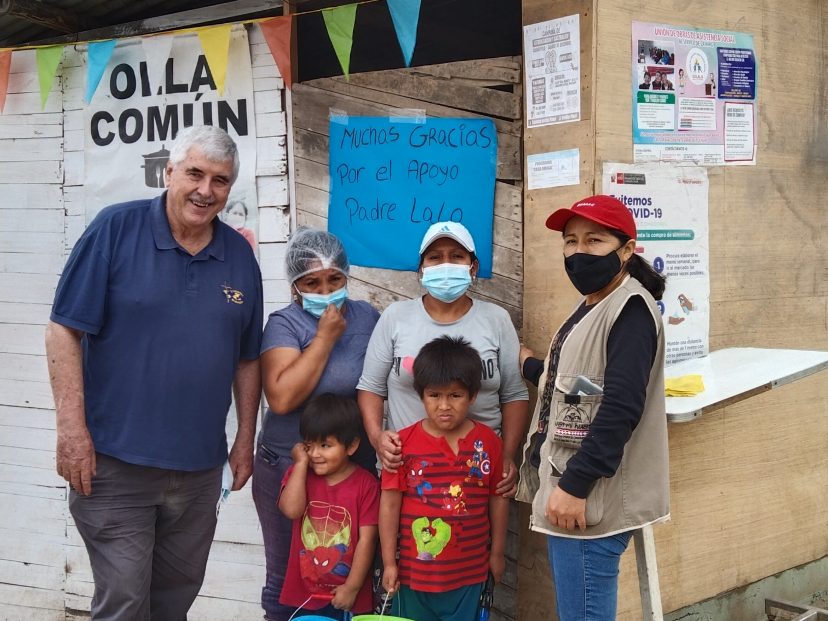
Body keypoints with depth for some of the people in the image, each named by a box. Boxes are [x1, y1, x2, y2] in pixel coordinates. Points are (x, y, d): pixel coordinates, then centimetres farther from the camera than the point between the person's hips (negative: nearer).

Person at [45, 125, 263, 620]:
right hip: (115, 461, -4)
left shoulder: (240, 256, 7)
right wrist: (72, 426, -14)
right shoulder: (116, 229, -7)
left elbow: (247, 359, 14)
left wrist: (246, 440, 13)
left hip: (200, 467, 5)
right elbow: (65, 329, -9)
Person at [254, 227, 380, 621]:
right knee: (288, 574, 9)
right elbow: (282, 398, -22)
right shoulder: (284, 324, -8)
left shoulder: (367, 317, 4)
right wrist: (325, 337, -19)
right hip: (289, 468, -3)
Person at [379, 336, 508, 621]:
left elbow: (498, 499, 5)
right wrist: (389, 561, -5)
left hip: (468, 571, 1)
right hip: (414, 568, -1)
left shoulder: (488, 442, -3)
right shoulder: (404, 443, -8)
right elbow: (390, 502, -5)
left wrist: (497, 552, 11)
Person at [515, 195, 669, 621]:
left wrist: (575, 485, -25)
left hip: (589, 498, -10)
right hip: (567, 489, 10)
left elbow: (621, 406, -23)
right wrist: (530, 366, 26)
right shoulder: (590, 307, 16)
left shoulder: (630, 309, -14)